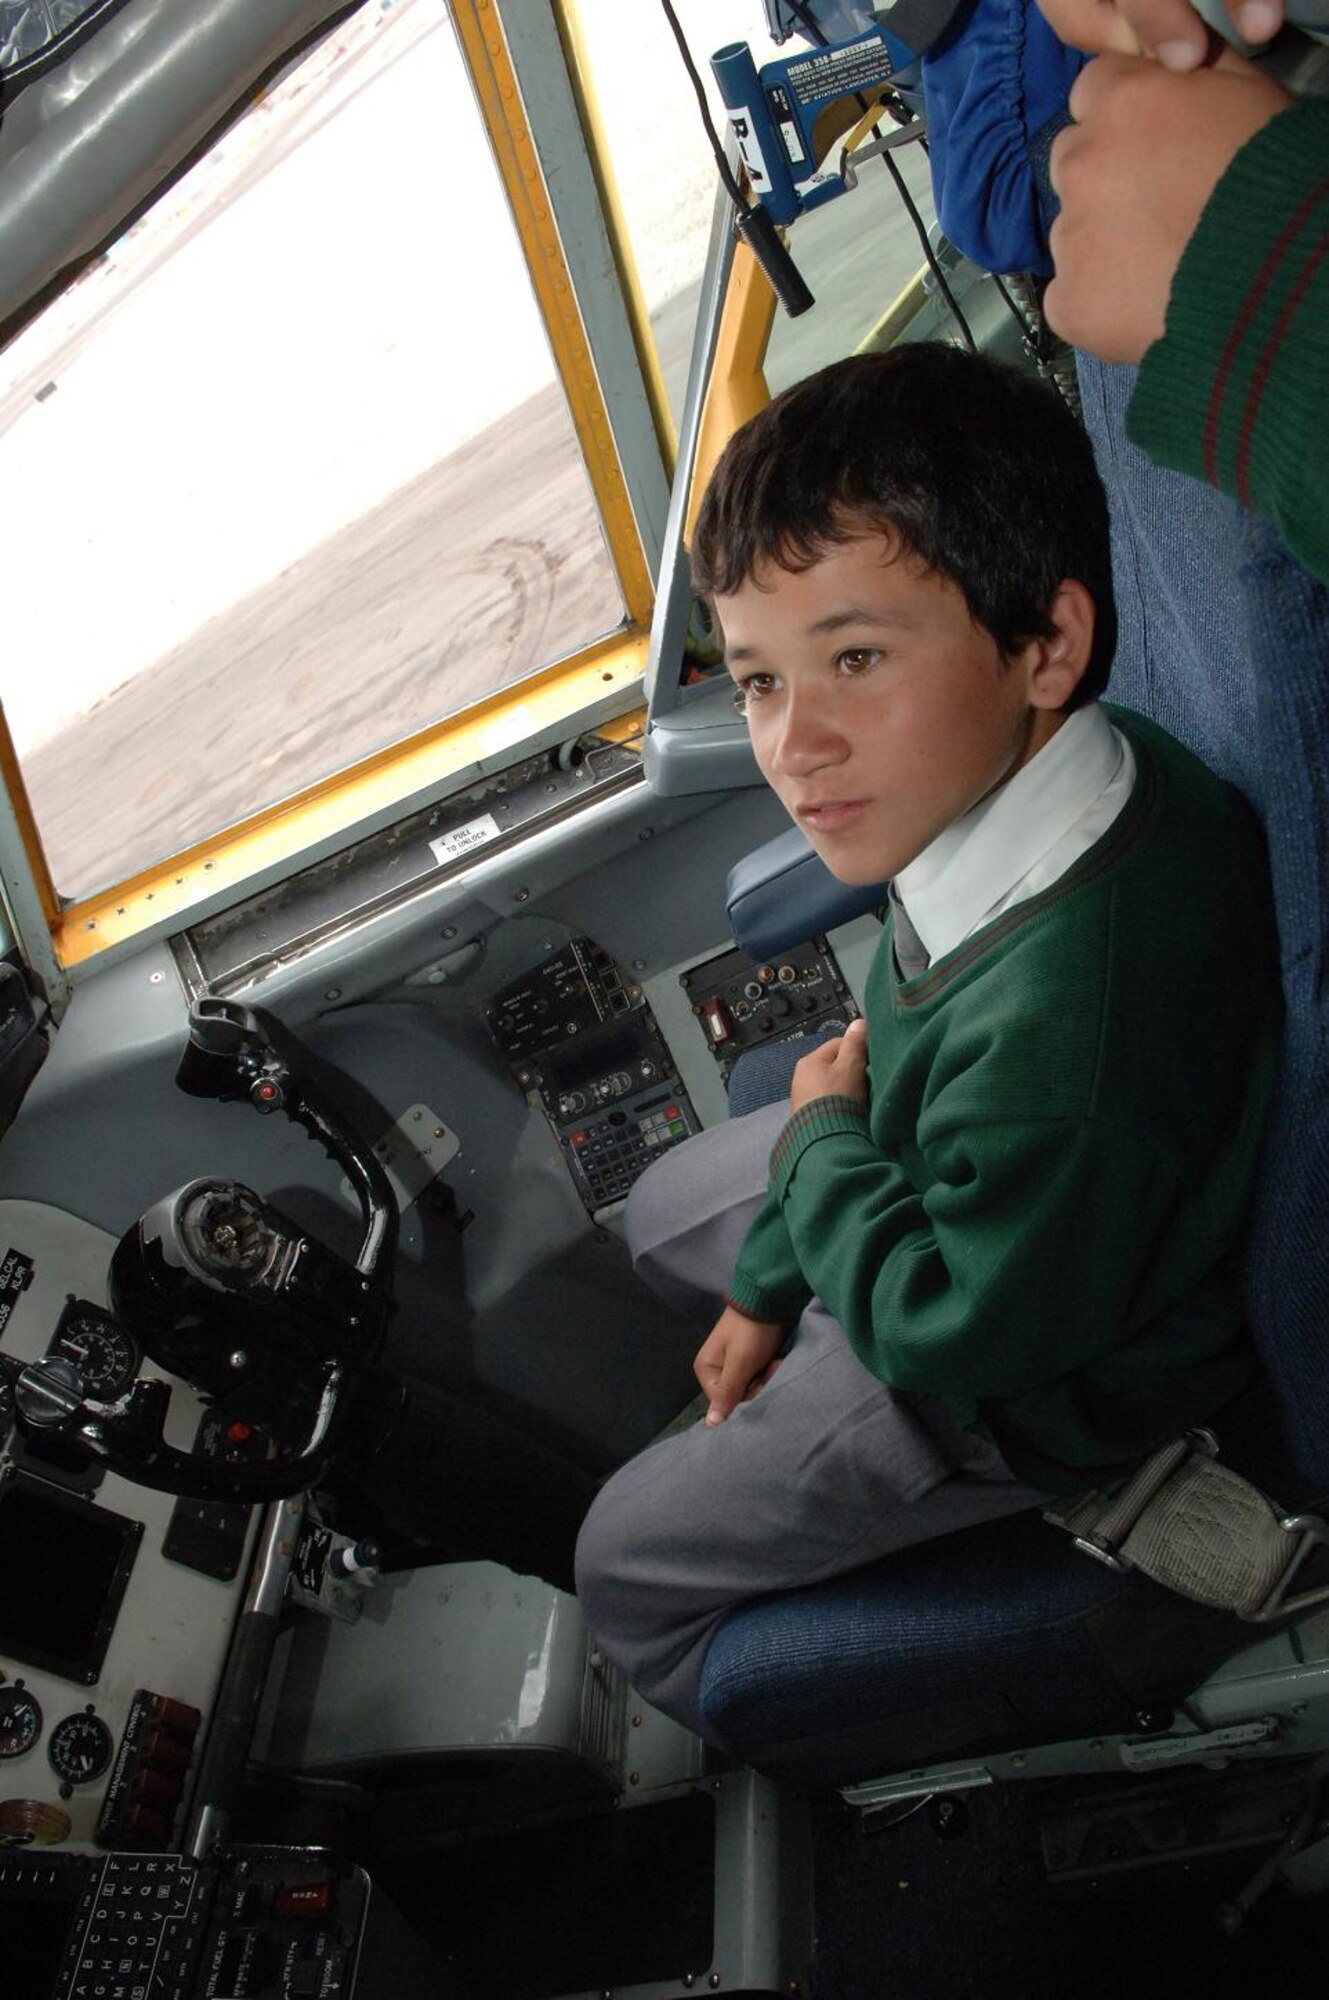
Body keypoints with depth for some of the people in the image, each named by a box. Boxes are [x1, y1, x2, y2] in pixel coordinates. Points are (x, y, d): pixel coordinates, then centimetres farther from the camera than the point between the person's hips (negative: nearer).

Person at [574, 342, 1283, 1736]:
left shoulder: (1066, 1014, -46)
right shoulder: (983, 779, -17)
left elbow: (955, 1328, -29)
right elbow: (890, 1047, -1)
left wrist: (819, 1139, -14)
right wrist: (768, 1284, 6)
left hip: (1023, 1389, -8)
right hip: (939, 1199, 8)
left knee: (625, 1567, 6)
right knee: (663, 1213, 28)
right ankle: (785, 1423, 52)